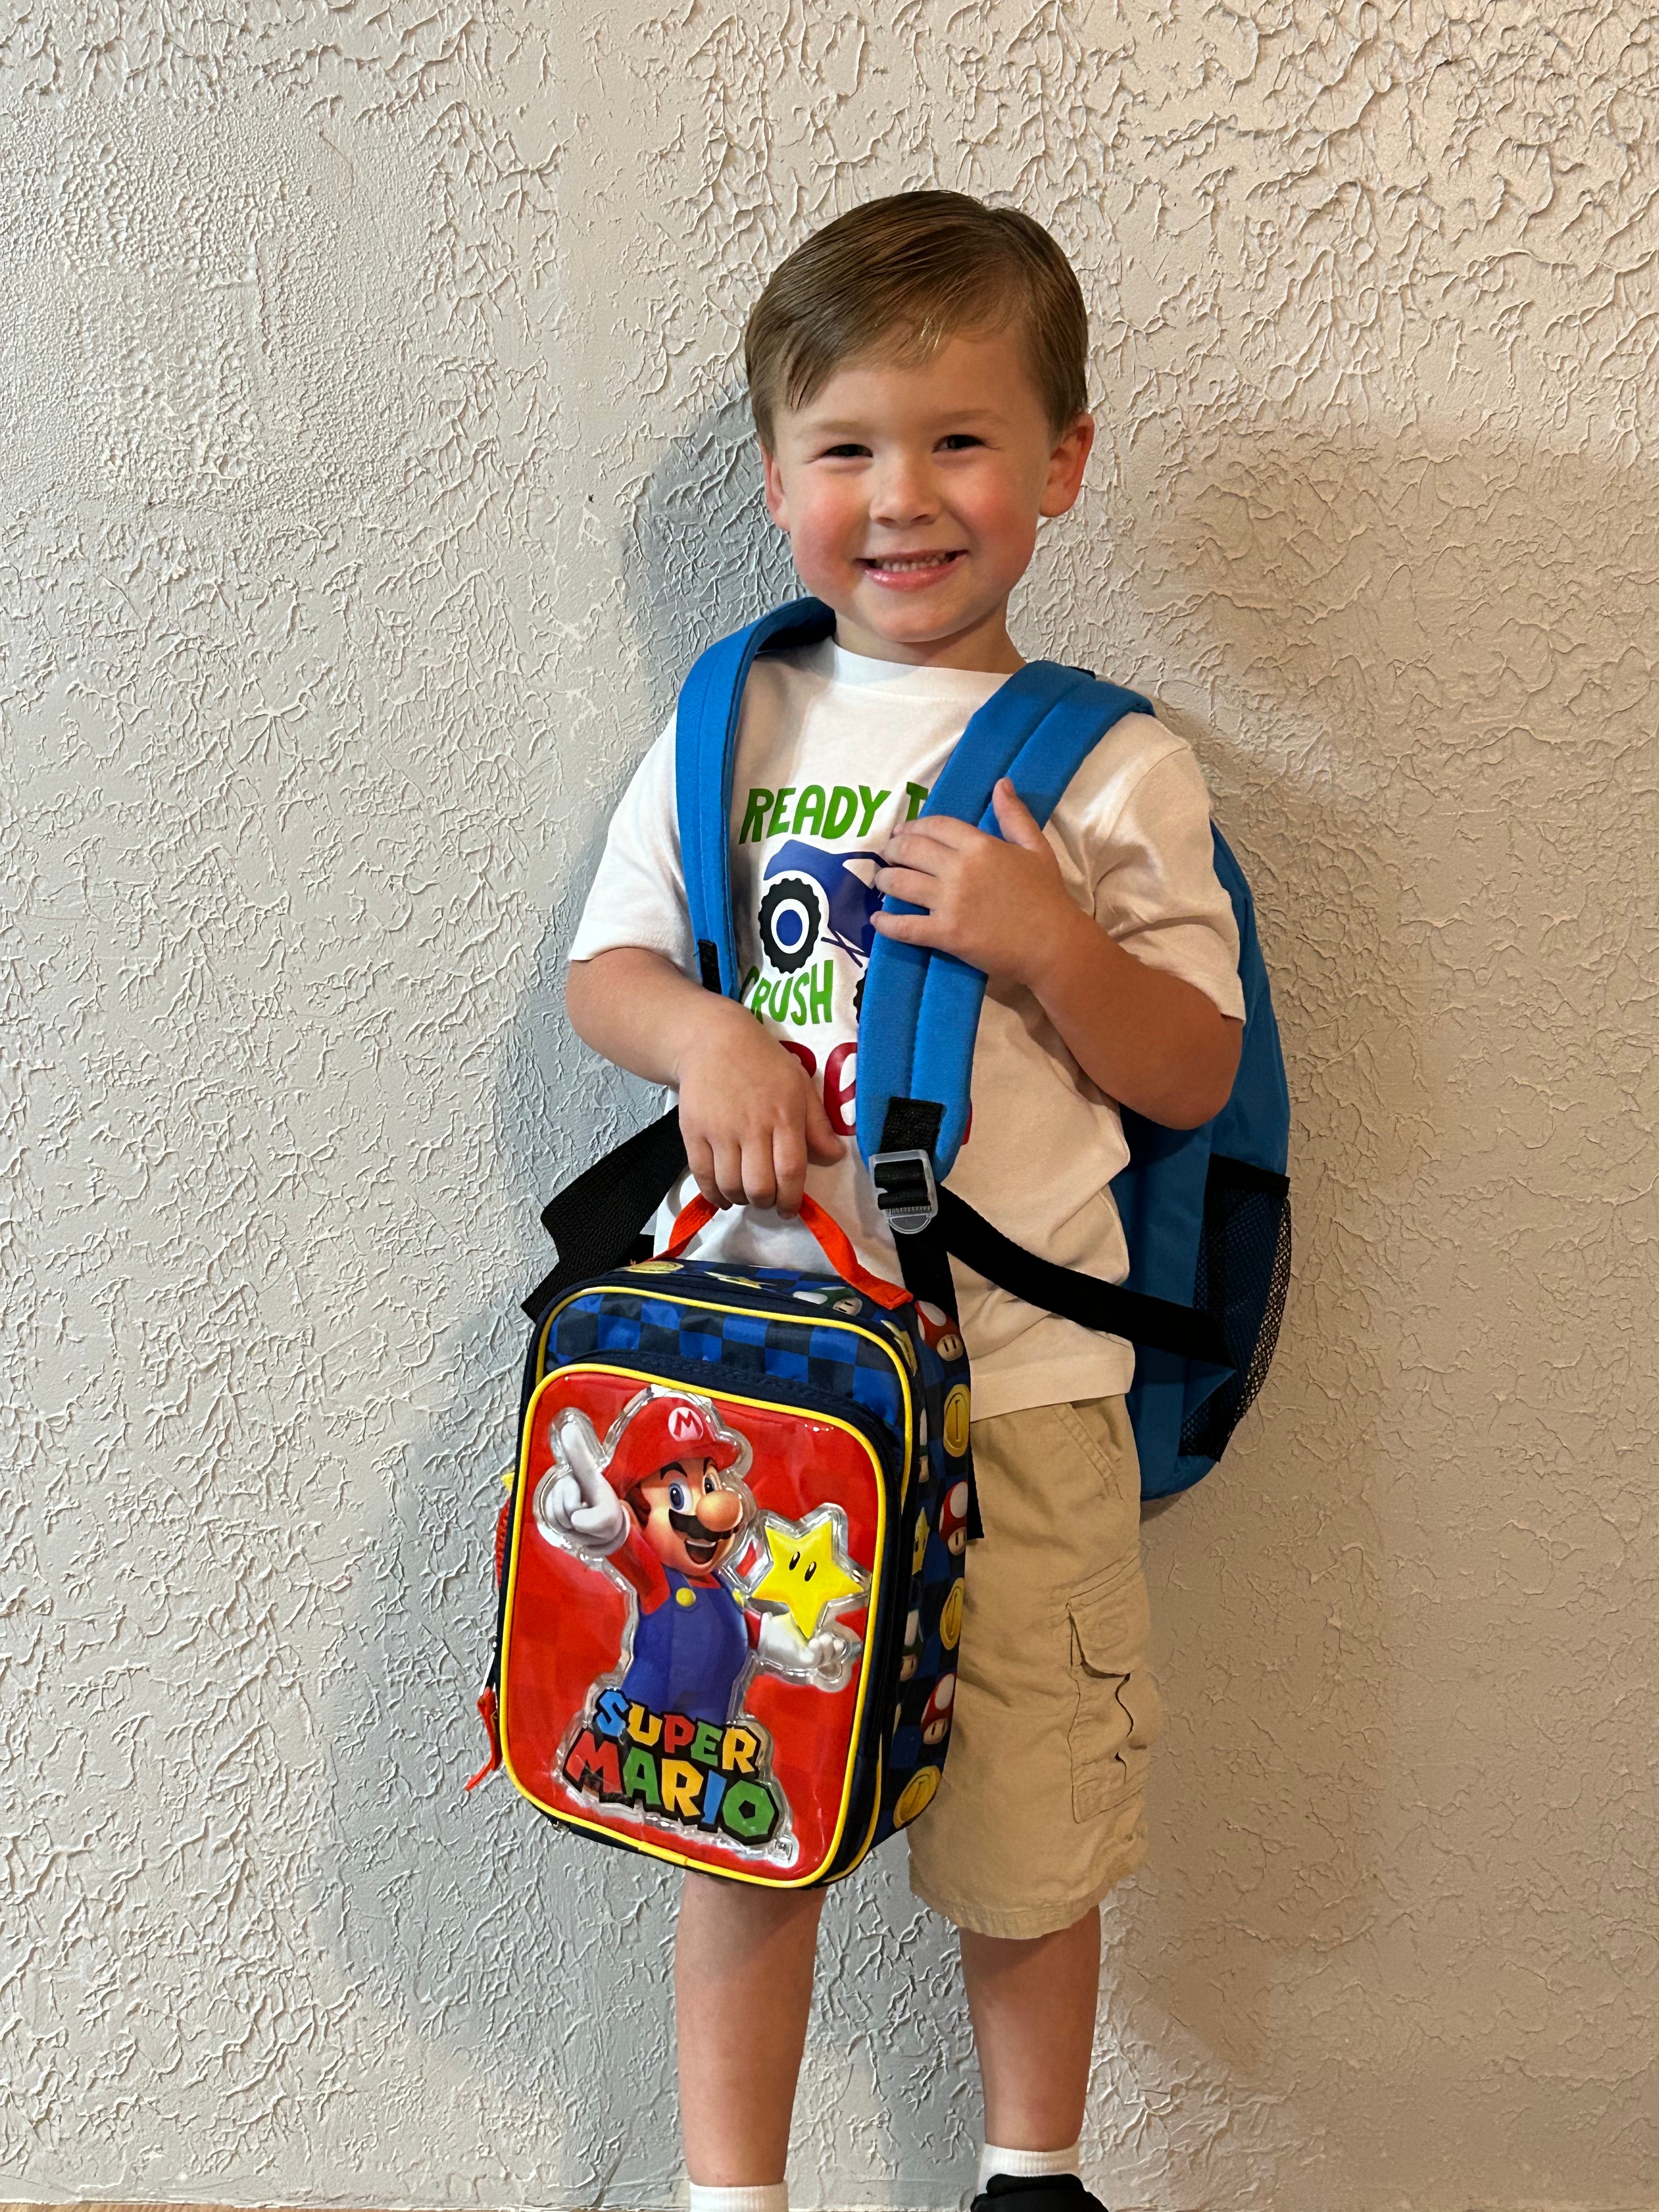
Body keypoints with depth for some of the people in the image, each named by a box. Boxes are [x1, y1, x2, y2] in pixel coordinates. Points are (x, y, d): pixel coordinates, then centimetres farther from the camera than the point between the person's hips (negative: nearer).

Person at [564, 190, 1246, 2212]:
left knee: (1026, 1826, 12)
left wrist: (1048, 940, -17)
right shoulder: (731, 725, 6)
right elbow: (604, 964, 11)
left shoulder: (1110, 772, -1)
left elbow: (1191, 1078, 0)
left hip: (1015, 1374, -1)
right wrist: (702, 1033, -11)